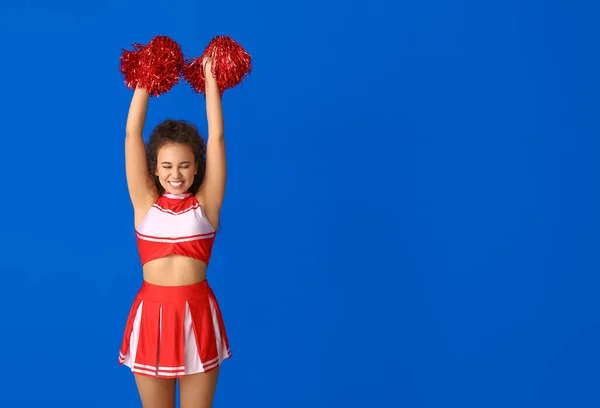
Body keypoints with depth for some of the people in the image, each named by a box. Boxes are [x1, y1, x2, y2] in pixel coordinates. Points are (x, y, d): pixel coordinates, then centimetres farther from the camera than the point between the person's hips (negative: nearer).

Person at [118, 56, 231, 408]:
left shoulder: (205, 203, 0)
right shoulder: (145, 203, 2)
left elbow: (217, 136, -3)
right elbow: (132, 134, 0)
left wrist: (210, 78, 1)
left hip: (198, 313, -1)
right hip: (152, 313, 1)